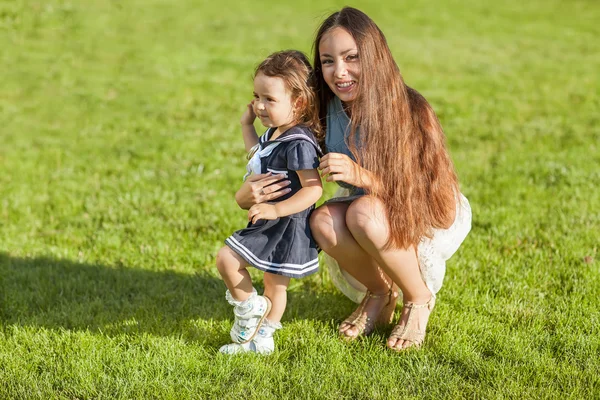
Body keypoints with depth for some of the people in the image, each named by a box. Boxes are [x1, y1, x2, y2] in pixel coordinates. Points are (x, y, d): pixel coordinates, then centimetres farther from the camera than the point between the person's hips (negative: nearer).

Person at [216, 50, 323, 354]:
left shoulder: (299, 144, -25)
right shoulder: (275, 133, 7)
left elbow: (313, 189, -29)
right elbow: (259, 157, 29)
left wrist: (276, 209, -35)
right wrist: (247, 125, 22)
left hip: (286, 225, -10)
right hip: (270, 224, 10)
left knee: (227, 258, -11)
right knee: (274, 284, 20)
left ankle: (250, 307, 10)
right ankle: (261, 338, 31)